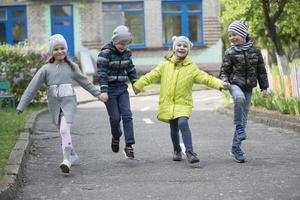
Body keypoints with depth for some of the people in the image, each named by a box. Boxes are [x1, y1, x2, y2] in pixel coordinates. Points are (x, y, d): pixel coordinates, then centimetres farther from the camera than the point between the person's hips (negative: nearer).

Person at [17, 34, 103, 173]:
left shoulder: (71, 67, 4)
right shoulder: (46, 69, 2)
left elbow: (84, 82, 19)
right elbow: (33, 87, 1)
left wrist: (98, 94, 22)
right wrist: (21, 106, -2)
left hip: (69, 102, -2)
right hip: (54, 104, 2)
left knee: (65, 130, -21)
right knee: (63, 132, 13)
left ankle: (67, 160, -23)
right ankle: (72, 155, 34)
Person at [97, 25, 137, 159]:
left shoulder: (126, 53, 3)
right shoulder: (106, 53, -14)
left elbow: (130, 69, 17)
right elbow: (101, 72, -18)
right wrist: (103, 90, -23)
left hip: (122, 89, 4)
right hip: (110, 90, -4)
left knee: (127, 115, -6)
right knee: (115, 117, -1)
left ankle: (129, 145, -7)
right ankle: (116, 137, 28)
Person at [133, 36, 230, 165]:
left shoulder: (192, 68, -1)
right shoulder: (165, 65, 3)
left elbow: (206, 78, -7)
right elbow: (150, 76, 7)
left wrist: (219, 84, -22)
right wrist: (137, 86, 6)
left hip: (183, 103, -2)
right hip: (167, 103, 2)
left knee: (183, 123, -24)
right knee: (174, 128, 7)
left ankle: (189, 151, -18)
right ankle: (177, 150, 33)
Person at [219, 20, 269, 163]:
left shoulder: (255, 51, 2)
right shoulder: (230, 53, -3)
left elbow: (261, 70, 10)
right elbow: (224, 71, 1)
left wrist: (264, 87, 9)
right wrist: (224, 81, -19)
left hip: (248, 87, 3)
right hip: (234, 84, -3)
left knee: (244, 117, 4)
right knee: (239, 97, -39)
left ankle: (236, 147, 14)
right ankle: (239, 128, -24)